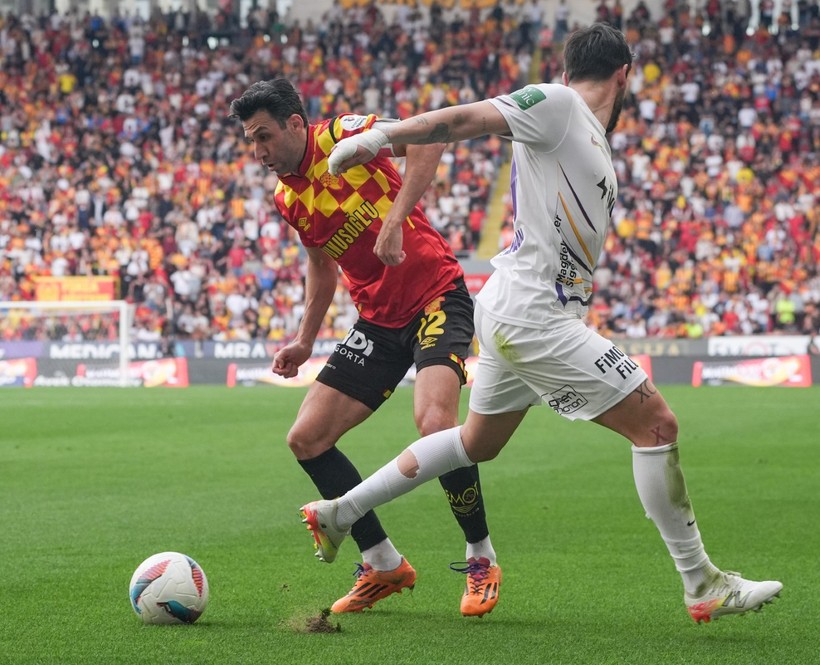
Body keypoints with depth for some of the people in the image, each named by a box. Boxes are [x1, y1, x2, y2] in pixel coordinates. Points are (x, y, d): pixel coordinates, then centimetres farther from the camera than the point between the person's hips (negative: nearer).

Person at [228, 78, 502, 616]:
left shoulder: (343, 136, -12)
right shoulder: (287, 199, 9)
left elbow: (428, 136, -27)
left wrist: (395, 219, -33)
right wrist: (305, 341, 22)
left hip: (436, 295, -8)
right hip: (378, 320, 8)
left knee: (434, 421, -30)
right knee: (306, 439, -1)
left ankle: (483, 562, -9)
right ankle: (385, 566, 11)